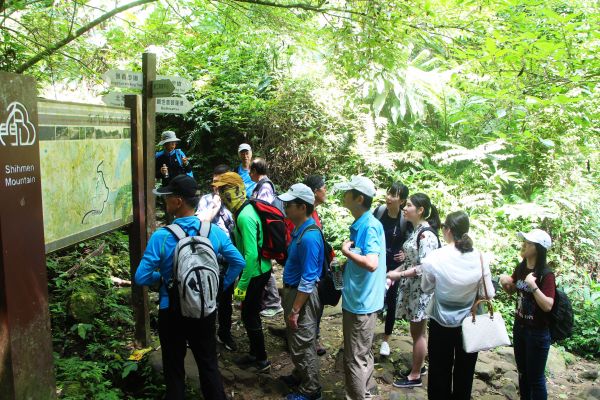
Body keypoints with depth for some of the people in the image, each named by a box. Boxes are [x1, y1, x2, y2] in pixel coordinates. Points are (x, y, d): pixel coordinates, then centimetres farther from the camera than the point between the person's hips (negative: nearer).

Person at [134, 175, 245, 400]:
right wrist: (220, 286, 9)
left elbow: (141, 278, -17)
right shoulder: (214, 231, -9)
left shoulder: (161, 237, -20)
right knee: (209, 364, 19)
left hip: (172, 312, -2)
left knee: (174, 368, 17)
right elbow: (239, 262, -1)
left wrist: (161, 277, 2)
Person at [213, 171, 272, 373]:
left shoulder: (245, 217, -25)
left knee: (249, 316, 4)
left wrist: (242, 284, -23)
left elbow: (251, 254, -28)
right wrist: (241, 276, 21)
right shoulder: (247, 209, 6)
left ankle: (262, 360, 19)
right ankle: (254, 354, 34)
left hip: (256, 273, -9)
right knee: (251, 314, 19)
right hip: (259, 270, 9)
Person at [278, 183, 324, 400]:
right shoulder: (298, 230, 4)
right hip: (292, 290, 9)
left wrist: (295, 310, -21)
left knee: (303, 343, 7)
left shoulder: (309, 237, -26)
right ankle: (300, 375, 44)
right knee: (294, 339, 24)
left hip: (303, 296, -9)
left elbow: (308, 280, -25)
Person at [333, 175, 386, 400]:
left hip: (361, 302, -10)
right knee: (362, 353, 23)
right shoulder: (359, 224, 8)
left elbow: (371, 264, -32)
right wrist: (347, 257, 3)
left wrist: (346, 251, -21)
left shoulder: (370, 226, -21)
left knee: (355, 357, 4)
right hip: (357, 299, 10)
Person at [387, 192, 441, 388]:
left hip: (420, 290, -9)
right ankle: (418, 366, 35)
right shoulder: (416, 230, 8)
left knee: (418, 332, 4)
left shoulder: (427, 234, -21)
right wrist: (395, 271, 5)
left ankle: (415, 376, 18)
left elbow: (424, 267, -23)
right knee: (416, 331, 20)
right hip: (411, 288, 9)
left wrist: (399, 274, -21)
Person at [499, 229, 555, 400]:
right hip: (519, 327, 7)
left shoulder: (546, 275, -19)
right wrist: (505, 282, -5)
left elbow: (547, 306, -25)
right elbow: (511, 291, 15)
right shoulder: (520, 268, 0)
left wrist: (533, 286, -33)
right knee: (522, 372, 21)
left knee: (535, 377, 8)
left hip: (537, 332, -7)